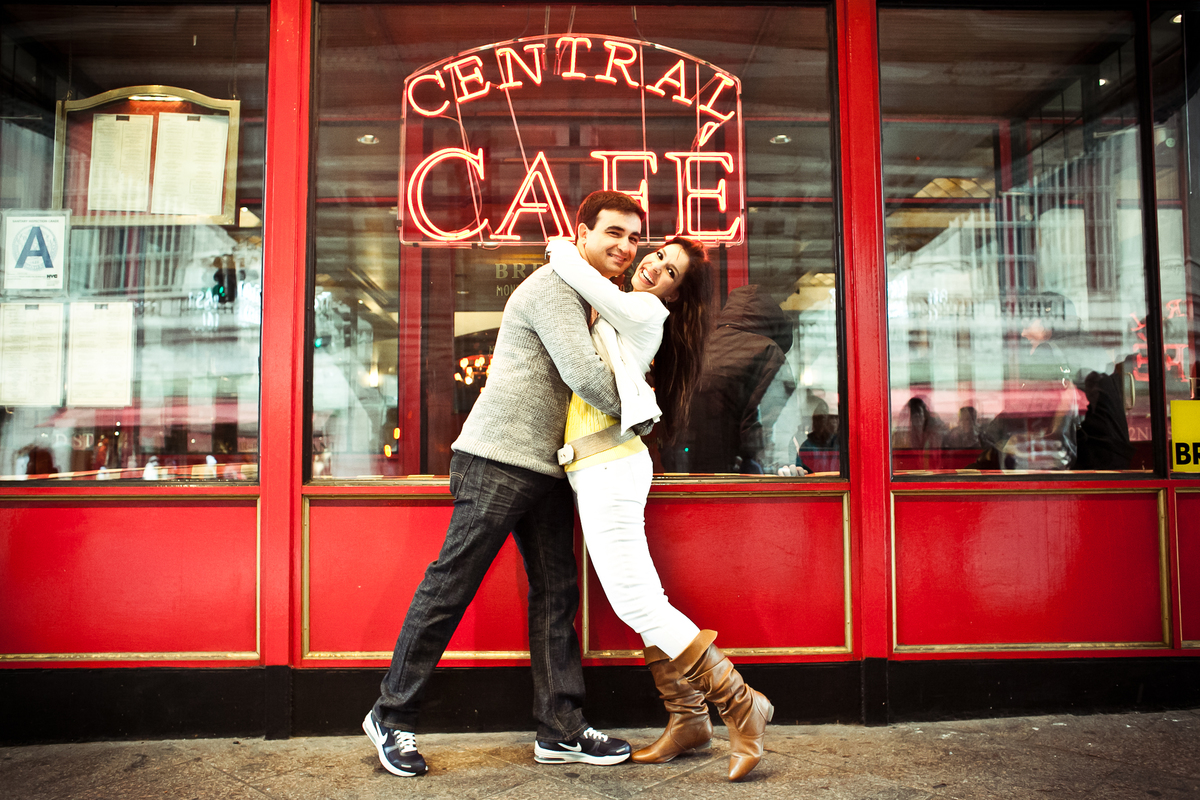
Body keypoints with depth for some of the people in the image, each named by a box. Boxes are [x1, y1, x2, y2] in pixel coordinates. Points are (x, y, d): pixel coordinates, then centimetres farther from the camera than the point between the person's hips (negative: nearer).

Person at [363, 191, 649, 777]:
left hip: (546, 467, 10)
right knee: (450, 586, -2)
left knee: (556, 594, 7)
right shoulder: (554, 287, -11)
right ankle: (391, 717, 12)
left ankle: (561, 731, 14)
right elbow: (585, 377, -21)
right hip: (499, 459, -10)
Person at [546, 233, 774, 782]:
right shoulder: (616, 315, 19)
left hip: (609, 467, -10)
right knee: (643, 597, 10)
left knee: (635, 601, -11)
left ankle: (741, 704, -2)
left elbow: (573, 269, -12)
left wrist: (561, 247, 7)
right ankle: (688, 720, 18)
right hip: (600, 469, 10)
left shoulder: (643, 311, -8)